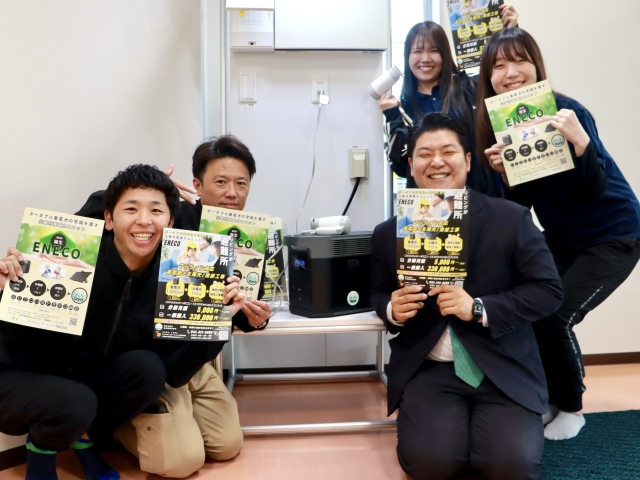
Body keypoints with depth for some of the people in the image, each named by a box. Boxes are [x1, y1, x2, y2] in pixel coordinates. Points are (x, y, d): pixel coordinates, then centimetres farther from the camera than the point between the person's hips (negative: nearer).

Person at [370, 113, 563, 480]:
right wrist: (392, 308, -12)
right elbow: (378, 294, 14)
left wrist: (479, 308, -19)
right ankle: (451, 424, 15)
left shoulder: (512, 218, -3)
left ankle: (483, 422, 16)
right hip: (428, 370, 1)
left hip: (504, 368, 0)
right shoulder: (388, 233, 3)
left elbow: (549, 290, -5)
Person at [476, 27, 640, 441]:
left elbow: (595, 191, -25)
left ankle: (571, 408, 10)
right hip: (562, 237, 6)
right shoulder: (499, 126, -6)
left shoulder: (566, 112, -22)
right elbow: (522, 204, -3)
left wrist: (580, 142, -41)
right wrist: (504, 173, -22)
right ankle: (549, 399, 17)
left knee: (554, 316, -17)